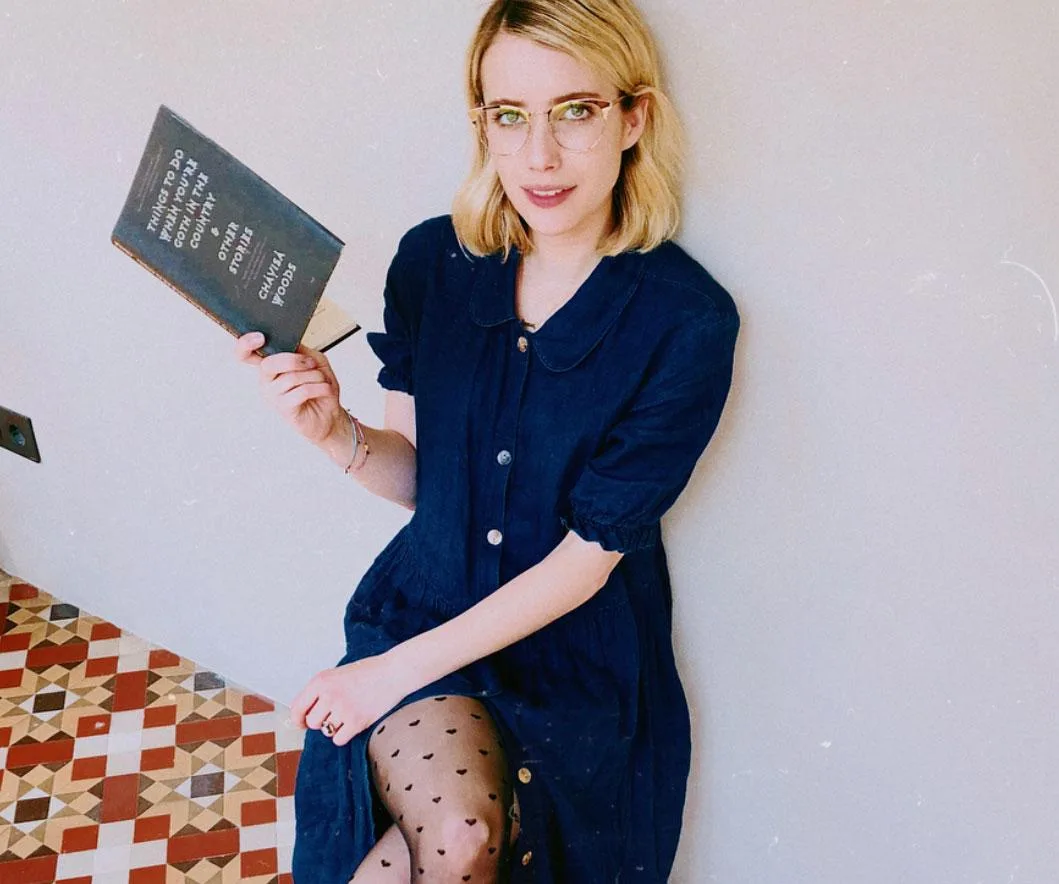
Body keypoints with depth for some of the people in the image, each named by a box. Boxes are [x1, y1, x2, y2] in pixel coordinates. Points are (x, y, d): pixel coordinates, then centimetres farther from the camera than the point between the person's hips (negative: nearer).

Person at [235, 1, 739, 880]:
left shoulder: (686, 322, -17)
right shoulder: (434, 261, -6)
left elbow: (589, 555, -15)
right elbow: (418, 477, 3)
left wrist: (400, 670, -14)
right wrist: (339, 432, -19)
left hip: (577, 651, -1)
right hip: (426, 601, 2)